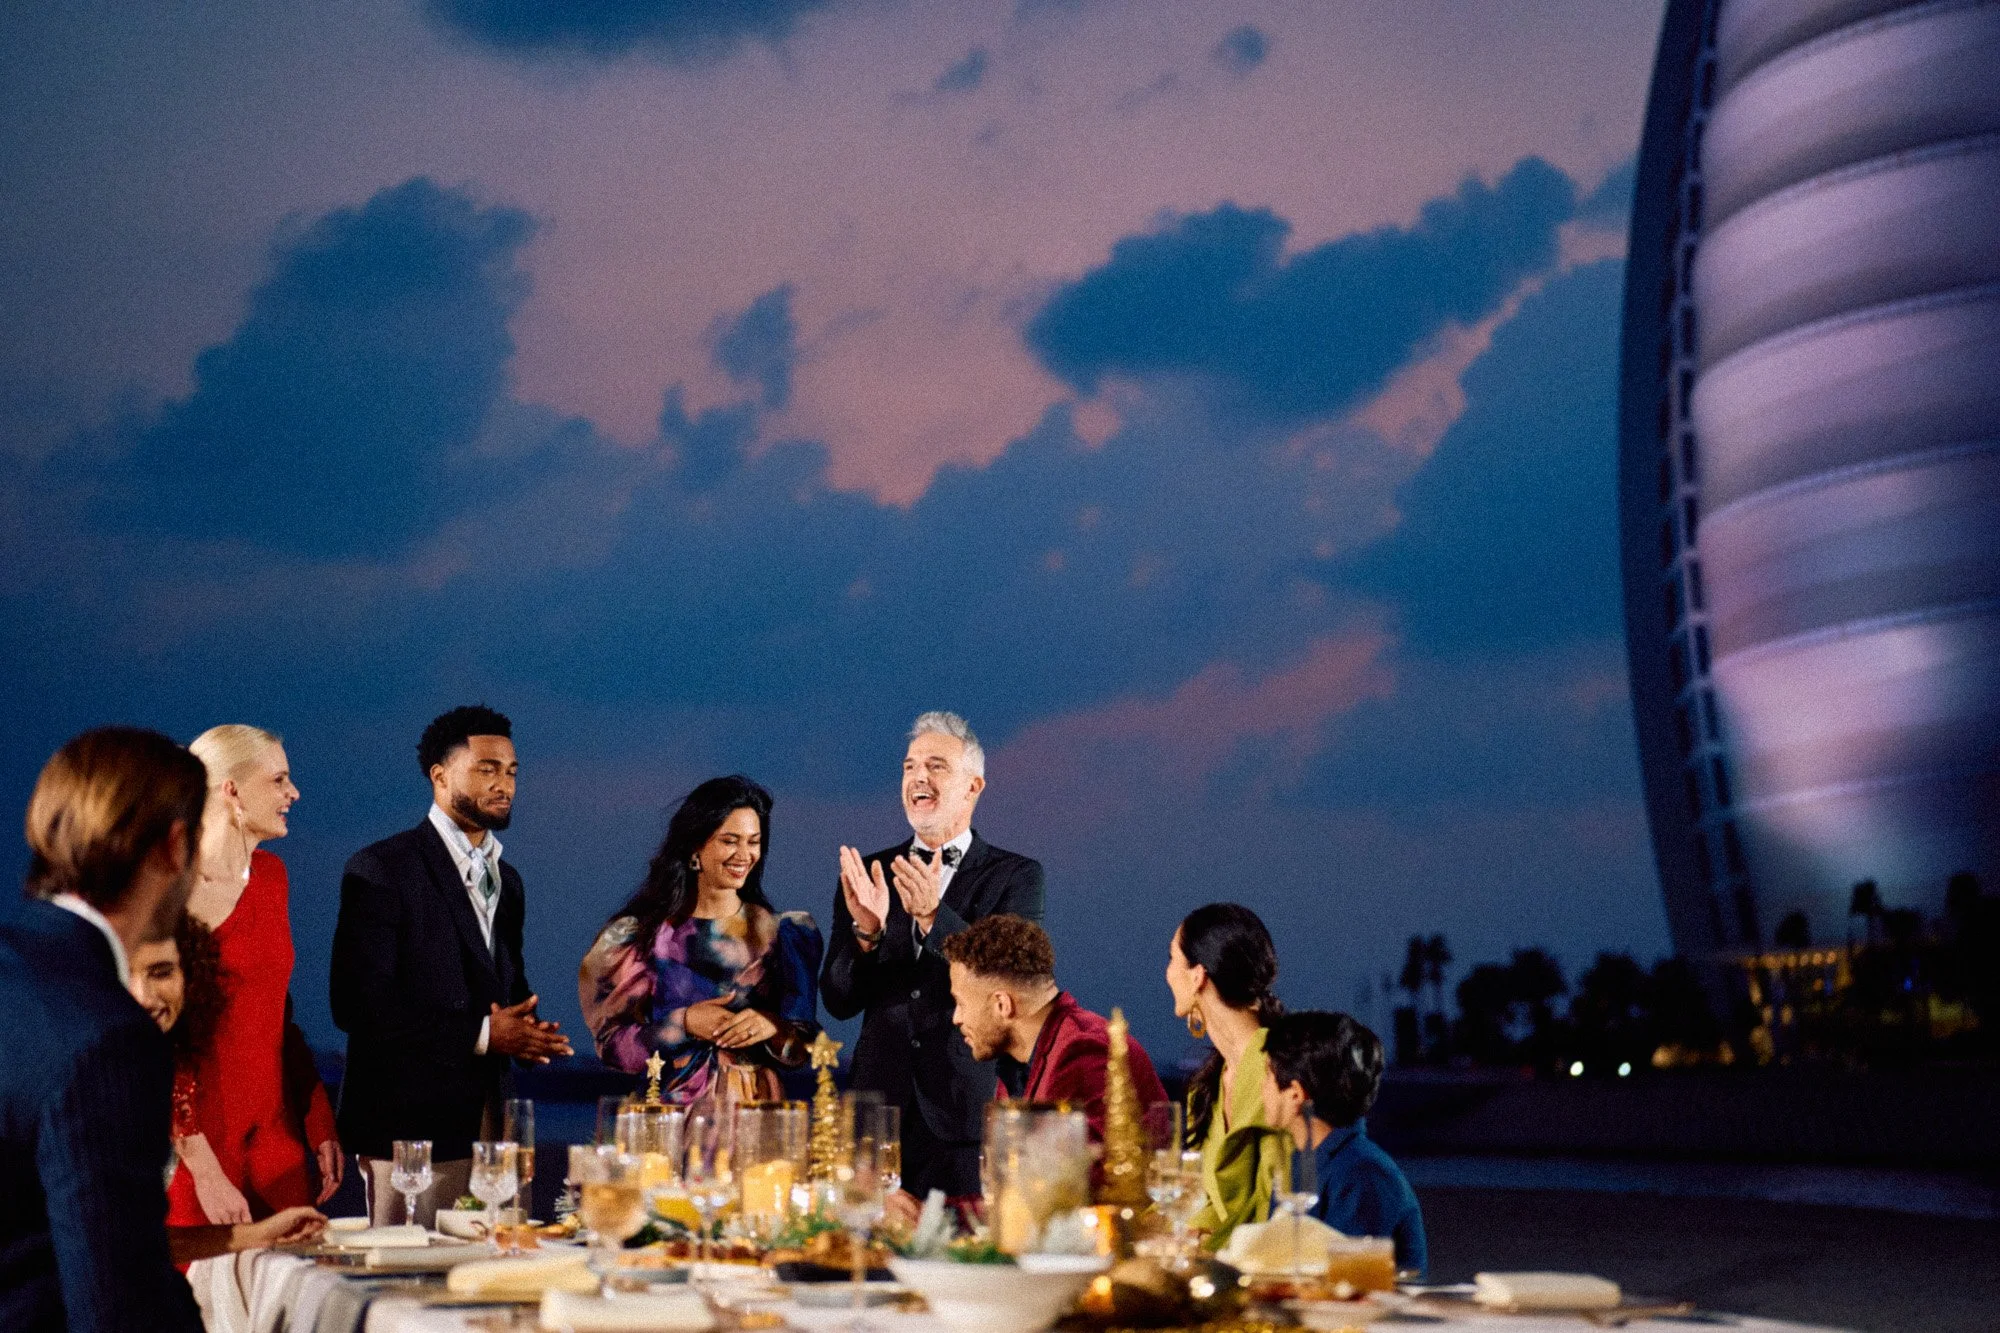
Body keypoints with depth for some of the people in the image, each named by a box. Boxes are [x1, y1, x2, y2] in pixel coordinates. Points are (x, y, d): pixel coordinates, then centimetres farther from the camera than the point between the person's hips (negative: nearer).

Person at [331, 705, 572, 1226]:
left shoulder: (507, 880, 18)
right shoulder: (381, 870, -7)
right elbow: (357, 1004, -15)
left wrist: (526, 1033, -1)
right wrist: (479, 1035, -16)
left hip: (490, 1121, 7)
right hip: (411, 1127, -7)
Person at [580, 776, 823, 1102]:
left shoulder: (786, 932, 9)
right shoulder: (642, 932, 4)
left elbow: (801, 1050, 10)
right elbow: (611, 1044, 2)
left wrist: (774, 1027, -10)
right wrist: (684, 1025, -11)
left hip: (759, 1113, 1)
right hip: (673, 1113, -1)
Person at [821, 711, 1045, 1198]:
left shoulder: (1016, 876, 2)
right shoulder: (869, 873, 9)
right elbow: (838, 1001, 4)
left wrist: (933, 915, -26)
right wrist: (866, 932, -16)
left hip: (968, 1112, -2)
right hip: (880, 1100, 3)